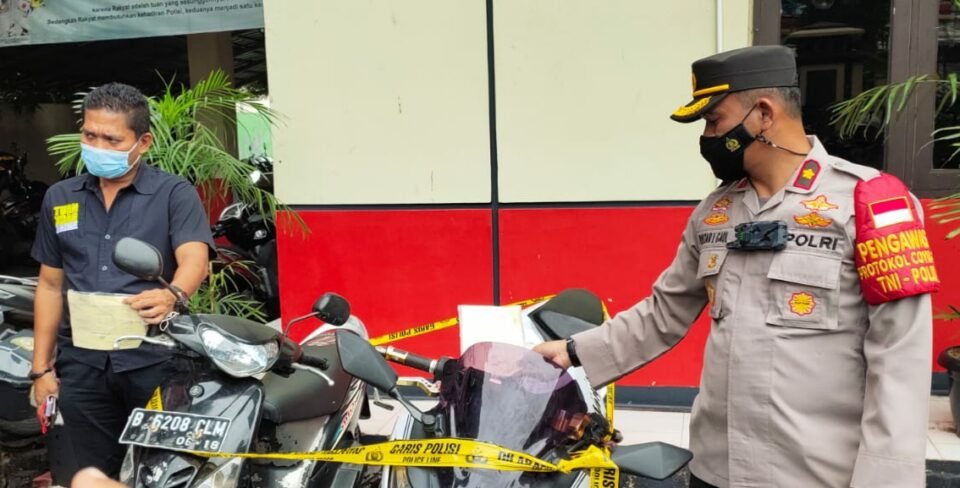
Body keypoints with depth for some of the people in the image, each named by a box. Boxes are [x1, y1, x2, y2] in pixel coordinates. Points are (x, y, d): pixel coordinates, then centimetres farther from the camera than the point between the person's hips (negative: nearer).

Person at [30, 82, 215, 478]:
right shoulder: (59, 198, 12)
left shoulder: (175, 193, -2)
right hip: (81, 366, 4)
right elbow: (50, 285, 15)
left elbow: (194, 259, -16)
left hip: (156, 361, -4)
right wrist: (42, 368, 11)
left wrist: (173, 295, -39)